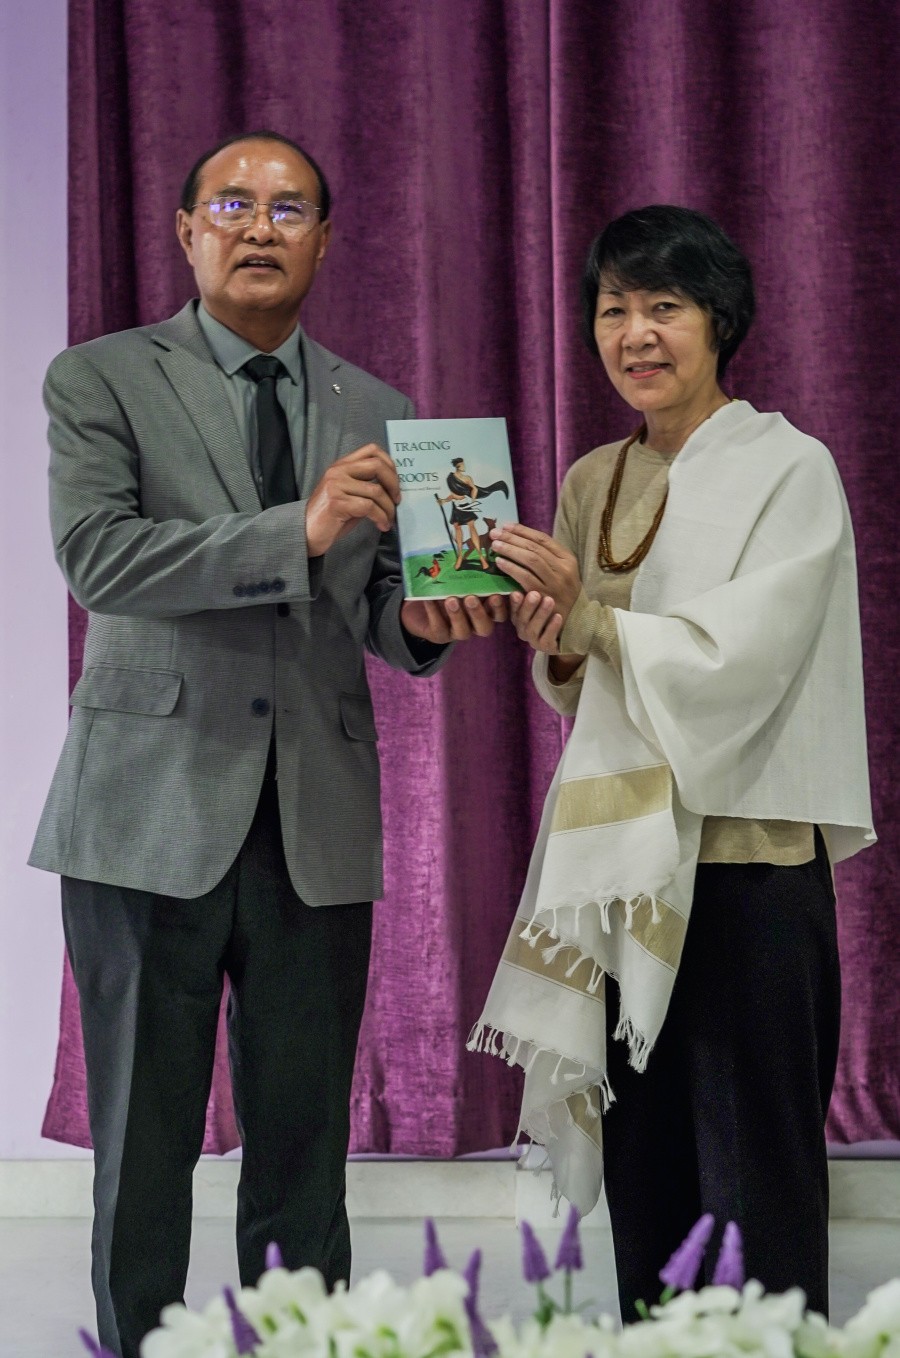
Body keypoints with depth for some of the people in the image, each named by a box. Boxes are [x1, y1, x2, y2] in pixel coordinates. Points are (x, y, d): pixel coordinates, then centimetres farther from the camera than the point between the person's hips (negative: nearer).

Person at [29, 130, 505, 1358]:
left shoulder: (377, 413, 13)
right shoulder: (102, 380, 1)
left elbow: (378, 612, 14)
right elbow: (96, 556, -14)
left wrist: (424, 619, -10)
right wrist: (300, 531, -24)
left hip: (317, 826, 3)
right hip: (155, 812, -3)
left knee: (303, 1153, 6)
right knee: (143, 1151, 3)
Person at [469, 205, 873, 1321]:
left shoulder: (788, 469, -5)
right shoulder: (592, 485, 13)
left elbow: (744, 656, -15)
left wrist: (590, 615, -16)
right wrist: (556, 651, -5)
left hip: (746, 860, -6)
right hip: (624, 851, 6)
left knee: (753, 1177, -3)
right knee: (642, 1170, 10)